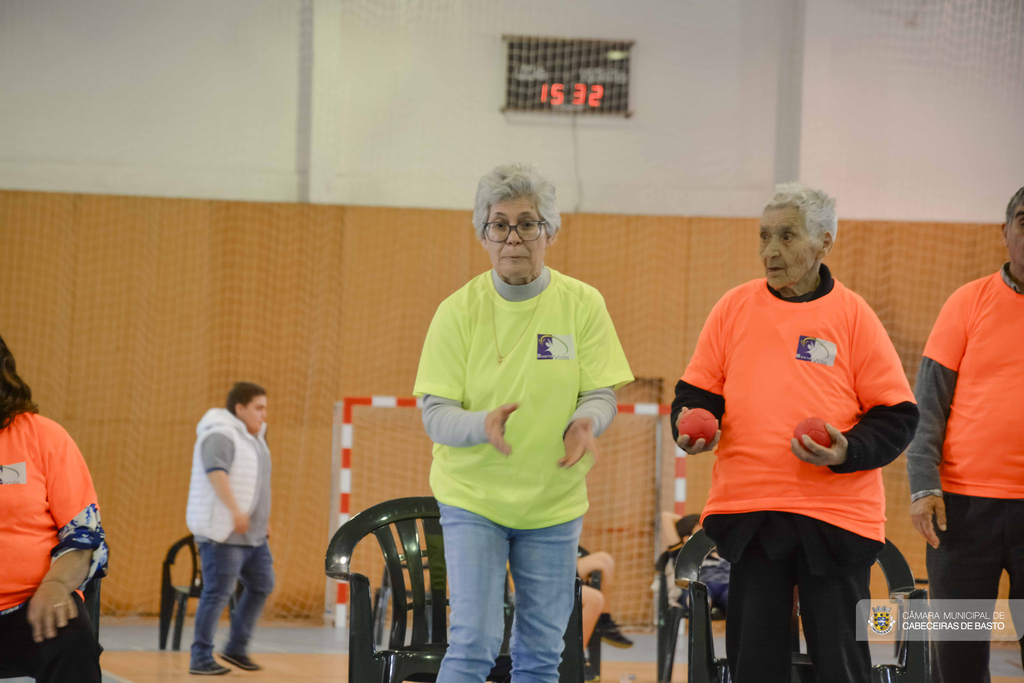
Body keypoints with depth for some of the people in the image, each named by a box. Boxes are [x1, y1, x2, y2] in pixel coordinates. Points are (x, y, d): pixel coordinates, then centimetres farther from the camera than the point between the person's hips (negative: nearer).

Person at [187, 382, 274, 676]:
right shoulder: (221, 436, -16)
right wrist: (234, 510, -40)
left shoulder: (253, 436, 14)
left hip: (252, 533, 10)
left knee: (261, 585, 11)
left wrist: (263, 516, 25)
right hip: (221, 531, -10)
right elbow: (215, 471, -32)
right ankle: (200, 659, -2)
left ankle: (236, 648, 20)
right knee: (217, 594, -8)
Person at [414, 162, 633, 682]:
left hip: (553, 502, 2)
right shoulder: (458, 311, -8)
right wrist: (483, 425, -31)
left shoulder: (583, 305, -4)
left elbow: (602, 395, -1)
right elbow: (434, 414, -9)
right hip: (473, 499, -2)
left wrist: (585, 422, -25)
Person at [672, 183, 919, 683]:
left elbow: (896, 415, 0)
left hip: (835, 511, -3)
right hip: (747, 510, 3)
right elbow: (697, 391, 13)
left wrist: (849, 452, -17)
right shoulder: (735, 307, 7)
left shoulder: (852, 314, 0)